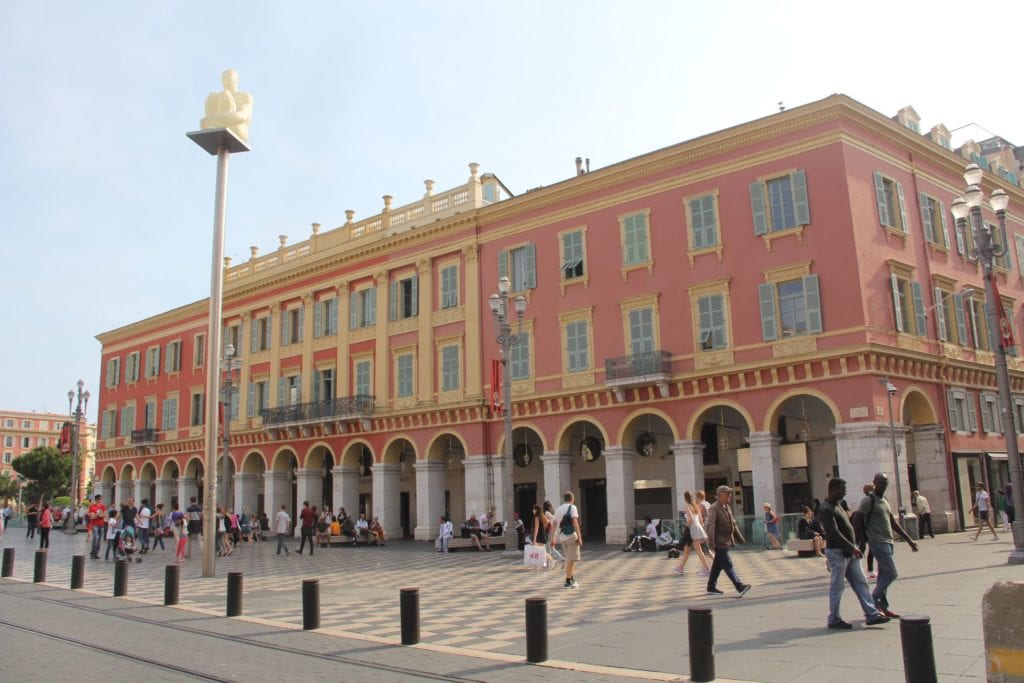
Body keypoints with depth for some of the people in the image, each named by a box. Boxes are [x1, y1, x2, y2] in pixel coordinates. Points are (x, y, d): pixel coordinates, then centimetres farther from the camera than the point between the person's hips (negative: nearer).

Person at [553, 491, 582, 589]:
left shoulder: (558, 509, 16)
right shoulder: (572, 507, -3)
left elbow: (555, 524, 14)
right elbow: (574, 522, -14)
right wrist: (579, 537, -15)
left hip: (561, 537, 7)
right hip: (571, 535, -7)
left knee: (570, 559, 18)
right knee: (572, 559, -3)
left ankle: (572, 579, 23)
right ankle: (568, 581, -5)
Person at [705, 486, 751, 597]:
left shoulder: (727, 507, 14)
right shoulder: (714, 508, -14)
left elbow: (733, 524, 21)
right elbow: (711, 526, -18)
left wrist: (740, 538, 18)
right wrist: (712, 542, -23)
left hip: (726, 541, 9)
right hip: (719, 542, -9)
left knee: (718, 565, 13)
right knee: (728, 565, -9)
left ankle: (711, 587, 20)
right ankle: (740, 587, -12)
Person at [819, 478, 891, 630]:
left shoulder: (837, 505, 15)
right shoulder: (826, 509, -18)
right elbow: (834, 533, -24)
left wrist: (854, 547, 15)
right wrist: (852, 548, -23)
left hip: (849, 553, 10)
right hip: (837, 552, -9)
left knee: (861, 583, 8)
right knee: (837, 587, 0)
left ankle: (872, 614, 12)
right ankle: (834, 620, 9)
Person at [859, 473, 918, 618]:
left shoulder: (885, 501, 17)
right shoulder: (869, 501, -11)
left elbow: (893, 523, 22)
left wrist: (909, 540, 20)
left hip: (887, 542, 9)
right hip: (878, 542, -9)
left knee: (884, 575, 10)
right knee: (891, 573, -13)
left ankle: (883, 607, 15)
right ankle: (873, 603, -5)